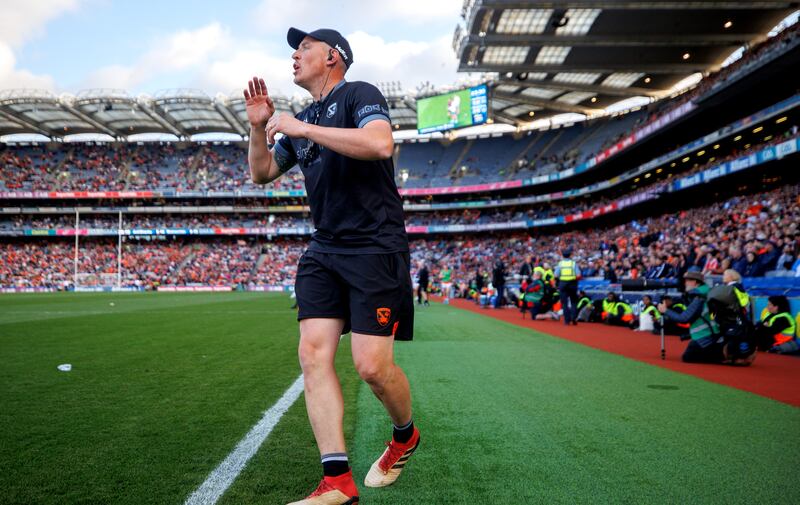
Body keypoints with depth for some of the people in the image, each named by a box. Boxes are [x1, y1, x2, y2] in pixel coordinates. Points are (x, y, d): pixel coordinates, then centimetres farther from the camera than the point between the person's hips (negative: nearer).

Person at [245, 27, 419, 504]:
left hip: (375, 247, -7)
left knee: (372, 365, -11)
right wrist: (259, 126, 9)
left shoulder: (359, 94, -3)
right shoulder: (302, 119, 20)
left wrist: (302, 129, -17)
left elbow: (380, 144, -24)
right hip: (324, 251, 7)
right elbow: (262, 173, 26)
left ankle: (405, 436, 21)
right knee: (313, 354, -7)